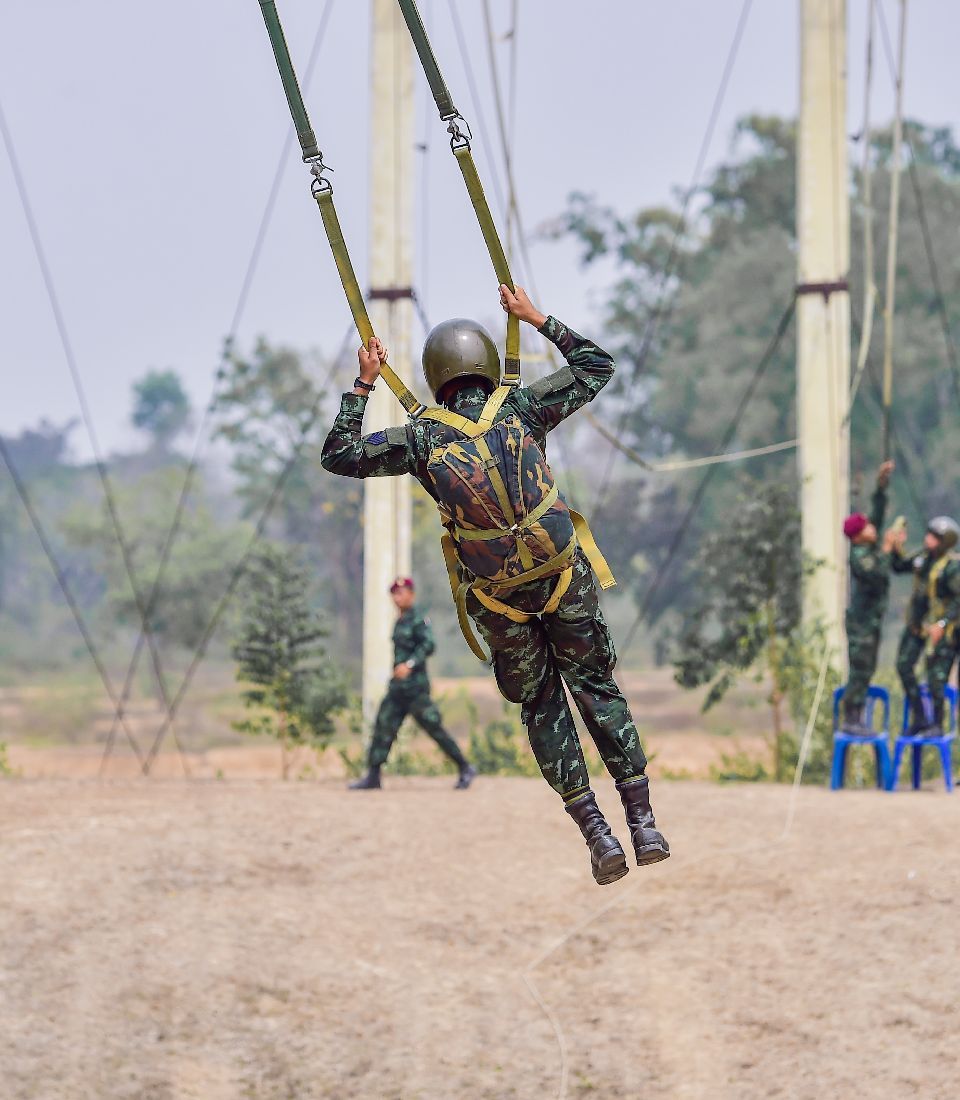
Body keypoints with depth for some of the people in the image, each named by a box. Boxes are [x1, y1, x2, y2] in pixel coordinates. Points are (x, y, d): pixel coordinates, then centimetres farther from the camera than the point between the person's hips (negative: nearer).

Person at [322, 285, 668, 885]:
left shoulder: (422, 438, -4)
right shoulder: (521, 406, -2)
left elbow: (338, 454, 7)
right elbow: (598, 367, 12)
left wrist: (363, 385, 12)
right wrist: (538, 319, 15)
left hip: (497, 597, 0)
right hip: (564, 575, 0)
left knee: (542, 705, 13)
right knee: (599, 688, 12)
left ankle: (599, 837, 5)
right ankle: (644, 824, 6)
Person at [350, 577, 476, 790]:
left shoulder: (417, 620, -10)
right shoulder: (400, 622, 17)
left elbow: (428, 645, -23)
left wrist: (409, 664, -33)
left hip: (415, 687, -9)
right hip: (398, 688, 9)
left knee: (434, 728, -5)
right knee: (383, 727, 1)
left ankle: (465, 769, 5)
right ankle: (373, 776, 2)